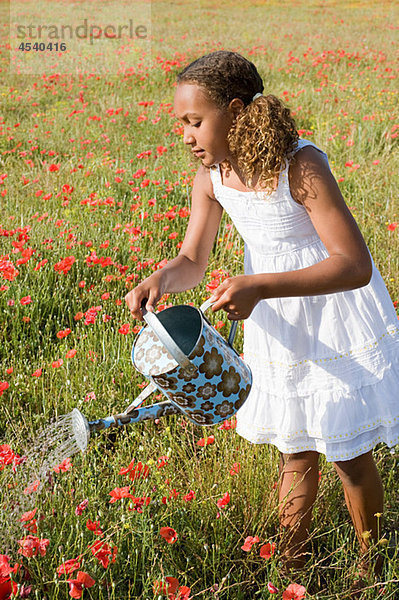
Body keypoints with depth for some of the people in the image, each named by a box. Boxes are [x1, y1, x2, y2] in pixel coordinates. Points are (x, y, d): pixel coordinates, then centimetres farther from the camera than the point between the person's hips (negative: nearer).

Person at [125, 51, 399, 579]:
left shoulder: (300, 166, -29)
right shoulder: (211, 177, -8)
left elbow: (355, 266, -32)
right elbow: (193, 261, 1)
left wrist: (259, 286, -41)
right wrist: (160, 279, -23)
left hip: (339, 324, -5)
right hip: (280, 329, 5)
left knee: (348, 454, 6)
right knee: (296, 452, 16)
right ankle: (291, 565, 30)